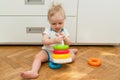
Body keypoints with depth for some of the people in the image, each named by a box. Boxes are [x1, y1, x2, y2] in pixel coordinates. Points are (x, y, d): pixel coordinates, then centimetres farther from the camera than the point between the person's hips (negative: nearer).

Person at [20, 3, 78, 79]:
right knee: (38, 57, -27)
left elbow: (69, 44, -3)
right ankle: (34, 72, -46)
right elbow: (44, 41, -24)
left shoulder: (64, 31, 1)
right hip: (48, 51, -2)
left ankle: (71, 50, 18)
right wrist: (54, 40, -40)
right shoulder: (48, 31, -9)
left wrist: (65, 38, -25)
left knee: (72, 57, -15)